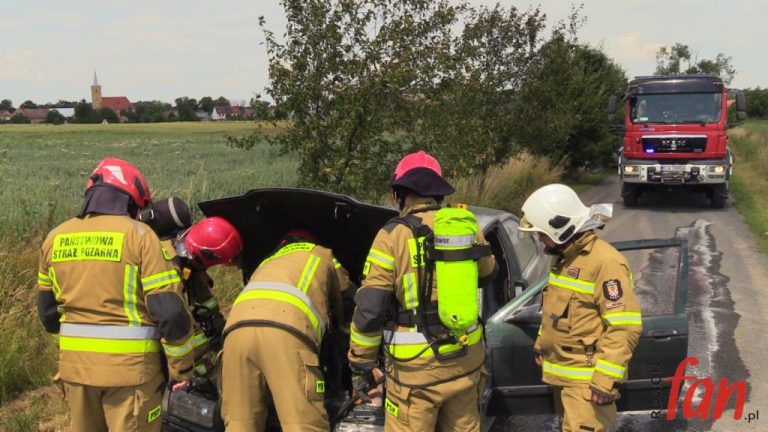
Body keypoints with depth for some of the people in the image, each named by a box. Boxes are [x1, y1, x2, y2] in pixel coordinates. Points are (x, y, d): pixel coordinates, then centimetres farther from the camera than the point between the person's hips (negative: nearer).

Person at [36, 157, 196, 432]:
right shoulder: (139, 236, -10)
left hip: (74, 365, 5)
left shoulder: (55, 238, 7)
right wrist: (181, 366, -3)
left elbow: (48, 311, 16)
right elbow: (169, 310, -14)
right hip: (130, 367, -5)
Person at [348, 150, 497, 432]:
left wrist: (361, 363, -3)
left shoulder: (394, 236, -13)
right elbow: (487, 274, 22)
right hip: (466, 358, 5)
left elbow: (369, 310, -14)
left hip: (417, 367, -5)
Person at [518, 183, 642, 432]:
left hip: (586, 379, -9)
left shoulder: (605, 262, -20)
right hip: (562, 372, 10)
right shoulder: (564, 258, 12)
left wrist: (606, 379, -26)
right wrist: (541, 344, 28)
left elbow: (624, 327, -24)